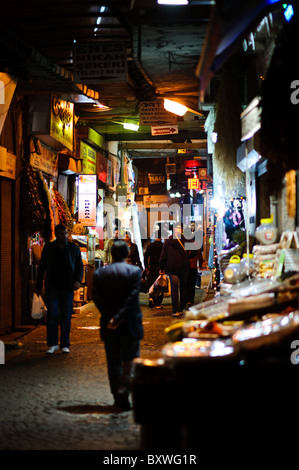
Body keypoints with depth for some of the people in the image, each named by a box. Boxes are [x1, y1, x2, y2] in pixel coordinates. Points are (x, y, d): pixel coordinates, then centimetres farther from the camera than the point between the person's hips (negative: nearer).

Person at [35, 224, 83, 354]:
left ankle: (65, 345, 9)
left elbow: (80, 266, 9)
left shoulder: (74, 248, 8)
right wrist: (38, 286, 6)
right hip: (52, 287, 0)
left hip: (67, 288, 1)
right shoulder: (48, 248, 7)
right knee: (52, 315, -6)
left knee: (66, 316, 2)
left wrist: (78, 280, -9)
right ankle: (52, 344, 2)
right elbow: (41, 267, 11)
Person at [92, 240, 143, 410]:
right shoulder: (135, 271, -5)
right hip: (130, 325, -3)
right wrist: (118, 317, -16)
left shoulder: (100, 273, 3)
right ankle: (123, 390, -12)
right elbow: (132, 297, -14)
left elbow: (96, 297, -6)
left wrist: (110, 315, -10)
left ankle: (117, 396, 12)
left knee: (113, 361, 10)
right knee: (131, 359, 5)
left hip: (109, 325, 3)